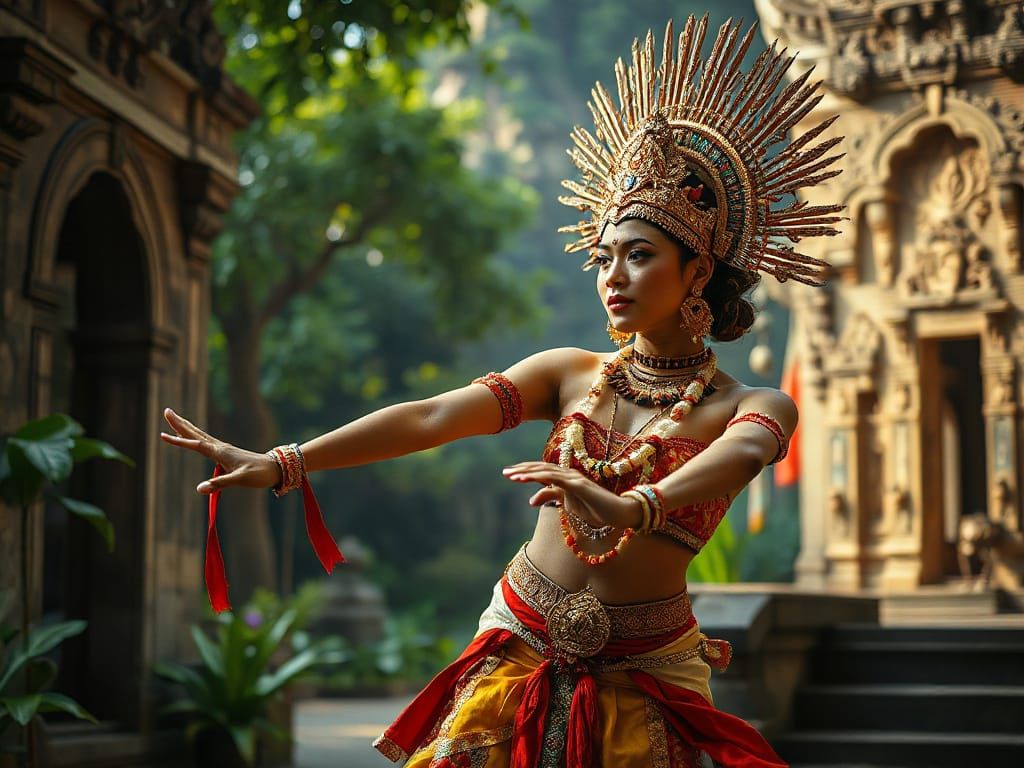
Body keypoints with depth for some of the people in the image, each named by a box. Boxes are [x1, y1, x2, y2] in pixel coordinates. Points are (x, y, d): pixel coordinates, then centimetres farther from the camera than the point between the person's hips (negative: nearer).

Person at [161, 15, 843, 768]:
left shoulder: (753, 407, -4)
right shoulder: (569, 374, 4)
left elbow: (739, 457, -28)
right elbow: (433, 417, -8)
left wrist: (633, 507, -49)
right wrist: (284, 464, -20)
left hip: (642, 684, -2)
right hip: (520, 656, 2)